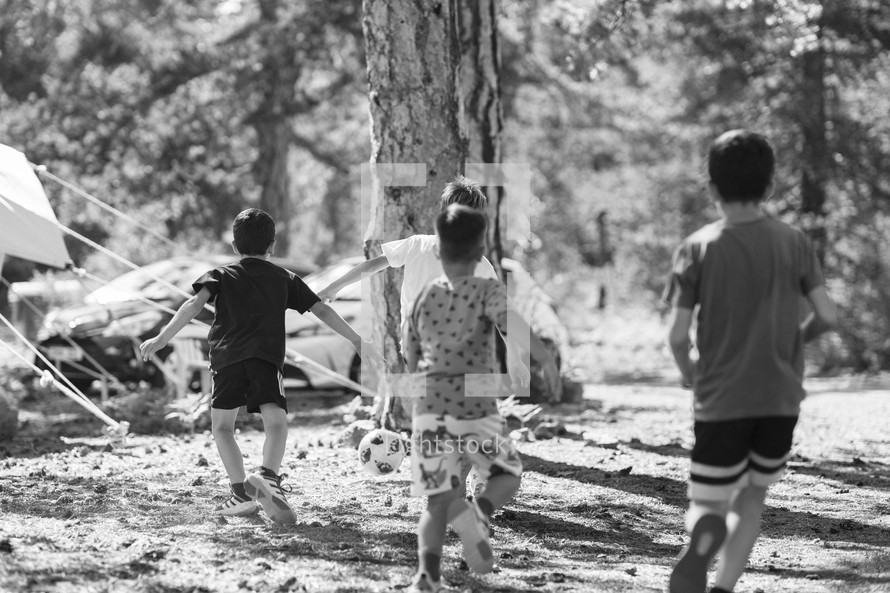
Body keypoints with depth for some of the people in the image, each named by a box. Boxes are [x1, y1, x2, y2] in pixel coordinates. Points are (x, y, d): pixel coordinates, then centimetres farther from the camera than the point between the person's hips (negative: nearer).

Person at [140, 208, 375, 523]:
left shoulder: (222, 275, 19)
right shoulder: (285, 279, 23)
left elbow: (195, 304, 1)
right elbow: (321, 310, 20)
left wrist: (162, 339, -3)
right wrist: (356, 341, 28)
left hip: (226, 356, 0)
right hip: (266, 357, 0)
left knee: (222, 426, 13)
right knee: (276, 421, -10)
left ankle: (241, 493, 3)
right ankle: (268, 476, -38)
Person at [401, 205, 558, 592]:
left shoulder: (423, 297, 11)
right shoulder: (487, 291, -1)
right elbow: (513, 323, -19)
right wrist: (549, 356, -25)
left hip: (429, 409, 3)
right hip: (477, 409, -3)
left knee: (437, 501, 7)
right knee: (507, 476, 20)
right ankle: (477, 513, -12)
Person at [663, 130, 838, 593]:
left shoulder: (697, 249, -4)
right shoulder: (793, 244, 1)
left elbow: (678, 335, -9)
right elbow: (827, 316, -4)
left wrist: (688, 373, 12)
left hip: (721, 399, -2)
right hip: (780, 399, 2)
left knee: (705, 506, 3)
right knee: (751, 500, 19)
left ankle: (704, 538, -34)